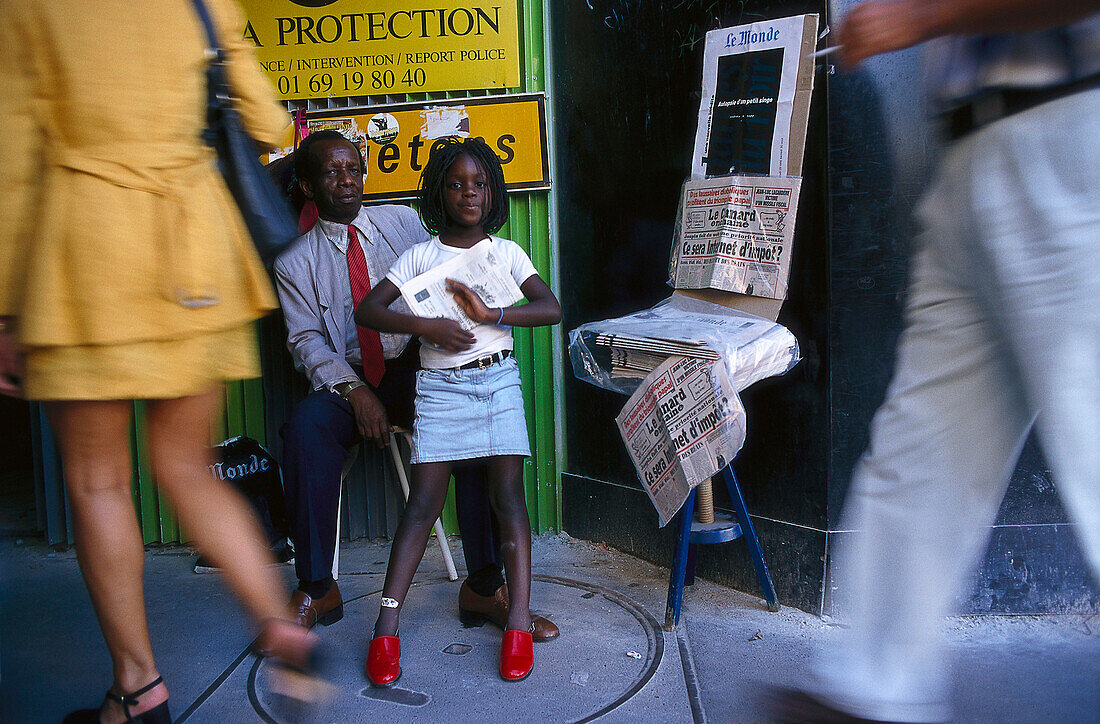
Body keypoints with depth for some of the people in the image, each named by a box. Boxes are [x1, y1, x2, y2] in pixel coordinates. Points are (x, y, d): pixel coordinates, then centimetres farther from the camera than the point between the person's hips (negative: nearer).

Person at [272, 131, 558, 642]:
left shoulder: (403, 222, 11)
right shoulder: (295, 260, 7)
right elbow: (307, 342, -1)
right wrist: (355, 391, -19)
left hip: (418, 370, 1)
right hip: (349, 380, 0)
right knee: (306, 426, -32)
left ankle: (484, 586, -20)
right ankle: (316, 589, -18)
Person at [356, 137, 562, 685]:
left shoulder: (506, 251, 9)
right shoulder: (421, 255, 7)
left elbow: (551, 308, -2)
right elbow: (366, 310, -1)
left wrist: (490, 314, -15)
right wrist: (428, 326, -15)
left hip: (498, 379, 1)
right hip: (440, 386, -1)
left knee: (508, 495, -6)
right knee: (425, 500, -6)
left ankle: (519, 623, -4)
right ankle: (386, 627, -4)